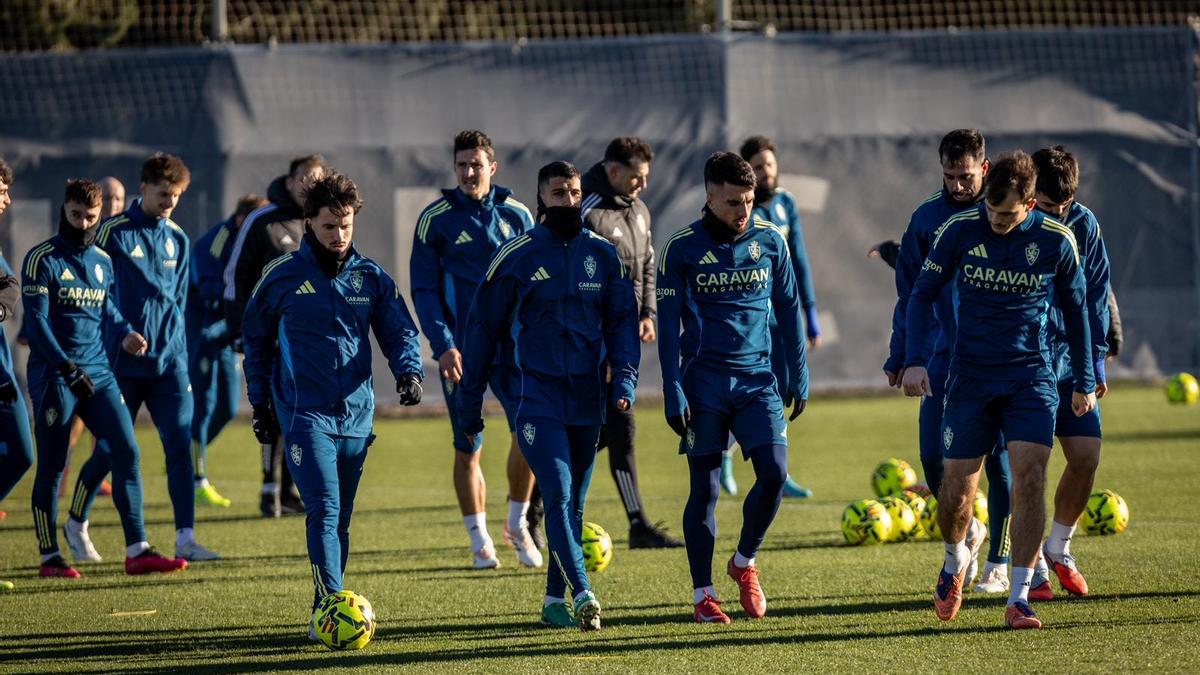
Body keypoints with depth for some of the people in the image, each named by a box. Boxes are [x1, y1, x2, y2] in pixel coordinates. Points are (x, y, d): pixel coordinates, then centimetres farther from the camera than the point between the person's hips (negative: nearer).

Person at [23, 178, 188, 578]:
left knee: (126, 452, -6)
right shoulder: (42, 259, -5)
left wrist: (125, 333, 4)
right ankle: (49, 557, 10)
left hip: (97, 372, 5)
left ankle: (137, 552, -5)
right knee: (51, 466, 0)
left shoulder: (103, 261, 12)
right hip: (53, 375, -5)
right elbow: (37, 321, -11)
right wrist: (68, 369, -17)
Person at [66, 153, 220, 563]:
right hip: (124, 362, -4)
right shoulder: (113, 232, -6)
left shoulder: (178, 239, 10)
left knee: (180, 445, -8)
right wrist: (120, 337, -7)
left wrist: (179, 356, 15)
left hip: (168, 363, 4)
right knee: (110, 449, 4)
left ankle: (185, 540, -8)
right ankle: (76, 524, 26)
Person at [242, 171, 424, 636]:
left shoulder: (371, 278, 7)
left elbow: (399, 332, 9)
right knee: (324, 509, -18)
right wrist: (260, 405, 11)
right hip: (304, 414, -4)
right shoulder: (283, 276, 1)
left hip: (356, 415, 4)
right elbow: (256, 340, 11)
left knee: (340, 519, 10)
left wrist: (409, 371, -12)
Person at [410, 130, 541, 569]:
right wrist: (443, 346, -13)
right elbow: (424, 289, -2)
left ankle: (518, 524, 4)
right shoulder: (435, 219, -1)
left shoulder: (515, 215, 6)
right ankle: (480, 542, 14)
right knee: (468, 448, 2)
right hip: (461, 349, -1)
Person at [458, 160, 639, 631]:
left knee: (574, 503, 10)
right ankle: (582, 596, -27)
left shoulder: (604, 255, 7)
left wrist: (624, 377, -7)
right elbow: (483, 329, 4)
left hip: (588, 399, 4)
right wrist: (470, 404, 4)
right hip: (537, 398, -4)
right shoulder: (516, 257, -2)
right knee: (559, 494, -17)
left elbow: (622, 321, 10)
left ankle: (555, 600, 19)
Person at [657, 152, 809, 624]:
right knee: (705, 487, 0)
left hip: (757, 377, 2)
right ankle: (703, 595, 9)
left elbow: (788, 309, 13)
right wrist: (673, 392, -8)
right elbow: (668, 323, -3)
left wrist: (799, 375, 11)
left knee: (774, 473, -11)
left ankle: (745, 562, 14)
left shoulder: (769, 241, 5)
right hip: (704, 380, -2)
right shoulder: (682, 248, -3)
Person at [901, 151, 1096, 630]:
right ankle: (955, 561, 34)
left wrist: (1085, 382, 15)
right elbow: (923, 294, 5)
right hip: (970, 376, 1)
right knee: (956, 491, 0)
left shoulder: (1056, 241, -5)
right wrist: (915, 360, -6)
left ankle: (1019, 598, -14)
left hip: (1032, 377, -1)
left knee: (1029, 473, -18)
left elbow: (1075, 309, 9)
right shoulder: (959, 231, -6)